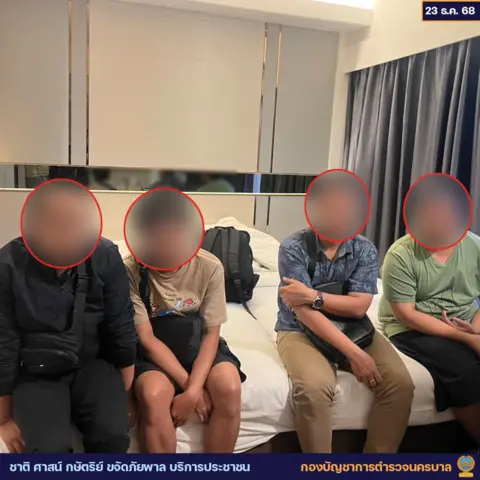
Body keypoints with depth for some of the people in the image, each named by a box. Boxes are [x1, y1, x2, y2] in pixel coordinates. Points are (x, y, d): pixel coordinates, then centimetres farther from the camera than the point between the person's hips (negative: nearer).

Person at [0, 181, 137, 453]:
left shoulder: (106, 257, -14)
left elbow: (122, 330, -6)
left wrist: (126, 396, 1)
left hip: (92, 365, 1)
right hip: (36, 375, -1)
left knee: (113, 434, -22)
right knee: (50, 447, -24)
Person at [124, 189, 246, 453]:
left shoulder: (210, 267, -14)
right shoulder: (131, 271, -18)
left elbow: (211, 334, -11)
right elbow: (147, 339, -16)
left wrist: (193, 390, -23)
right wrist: (189, 385, -21)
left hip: (199, 347, 2)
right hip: (155, 352, -1)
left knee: (229, 388, -26)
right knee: (152, 395, -32)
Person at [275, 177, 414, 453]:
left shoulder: (365, 250, -3)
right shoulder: (293, 248, -14)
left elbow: (358, 307, -11)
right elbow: (305, 312, -21)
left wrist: (313, 296, -23)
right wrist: (354, 353, -26)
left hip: (354, 330, 4)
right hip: (301, 331, -3)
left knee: (400, 382, -16)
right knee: (314, 387, -32)